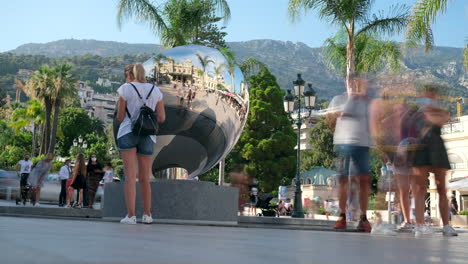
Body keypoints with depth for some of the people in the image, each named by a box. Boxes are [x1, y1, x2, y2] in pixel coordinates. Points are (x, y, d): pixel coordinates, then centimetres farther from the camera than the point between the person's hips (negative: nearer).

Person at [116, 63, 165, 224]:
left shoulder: (125, 89, 1)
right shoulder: (156, 90, 10)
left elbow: (120, 117, 0)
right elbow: (161, 118, 7)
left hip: (127, 134, -3)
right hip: (148, 136, 3)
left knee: (130, 177, -3)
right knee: (144, 179, 12)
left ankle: (131, 215, -8)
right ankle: (147, 215, 19)